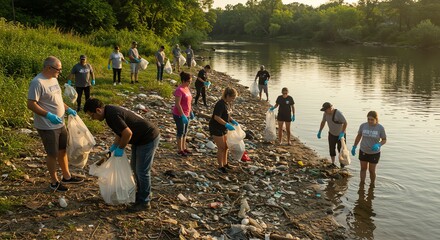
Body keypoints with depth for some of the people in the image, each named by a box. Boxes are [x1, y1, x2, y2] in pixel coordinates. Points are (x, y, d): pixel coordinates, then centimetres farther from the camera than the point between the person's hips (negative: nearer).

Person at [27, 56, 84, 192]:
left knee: (63, 150, 19)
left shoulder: (53, 79, 7)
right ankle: (54, 182, 21)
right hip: (47, 127, -9)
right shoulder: (37, 82, -21)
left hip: (60, 124, 9)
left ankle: (67, 177, 35)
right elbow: (31, 104, -23)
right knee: (53, 154, 5)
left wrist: (67, 109, 10)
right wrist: (49, 115, -31)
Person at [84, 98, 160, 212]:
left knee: (142, 171, -2)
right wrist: (114, 146, 13)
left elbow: (128, 133, -29)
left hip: (149, 139, -11)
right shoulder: (110, 110, 6)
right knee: (135, 167, 21)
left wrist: (120, 148, -14)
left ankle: (144, 202, 11)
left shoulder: (112, 115, -25)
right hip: (140, 139, 11)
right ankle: (143, 192, 36)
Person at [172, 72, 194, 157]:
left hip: (186, 114, 8)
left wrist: (191, 112, 17)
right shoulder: (179, 90, -22)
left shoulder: (187, 88, 6)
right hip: (179, 115, -8)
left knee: (185, 132, 17)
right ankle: (180, 150, 15)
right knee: (181, 132, 2)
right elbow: (177, 104, -24)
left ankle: (184, 148, 29)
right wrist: (183, 115, -25)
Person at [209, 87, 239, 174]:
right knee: (221, 148, -2)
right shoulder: (220, 104, -24)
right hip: (216, 128, -9)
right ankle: (220, 166, 11)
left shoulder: (228, 103, 5)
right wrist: (227, 125, -34)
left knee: (226, 146, 17)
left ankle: (225, 163, 32)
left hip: (223, 128, 9)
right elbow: (216, 117, -31)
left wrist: (233, 121, 2)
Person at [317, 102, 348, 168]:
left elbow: (345, 123, -26)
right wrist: (319, 132, 6)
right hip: (331, 134, 5)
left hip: (340, 134, -5)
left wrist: (342, 133, -33)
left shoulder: (338, 113, -27)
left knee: (340, 148, 4)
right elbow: (323, 122, 8)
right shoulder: (325, 113, -8)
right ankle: (333, 163, 16)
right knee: (331, 148, 5)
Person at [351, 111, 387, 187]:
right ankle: (362, 184, 22)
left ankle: (372, 185, 31)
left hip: (374, 153, -2)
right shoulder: (363, 125, -11)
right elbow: (358, 136, 3)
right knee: (363, 168, 12)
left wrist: (378, 145, -28)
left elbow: (384, 140, -7)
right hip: (363, 151, 2)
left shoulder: (380, 128, -16)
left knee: (372, 170, 9)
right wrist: (354, 147, 9)